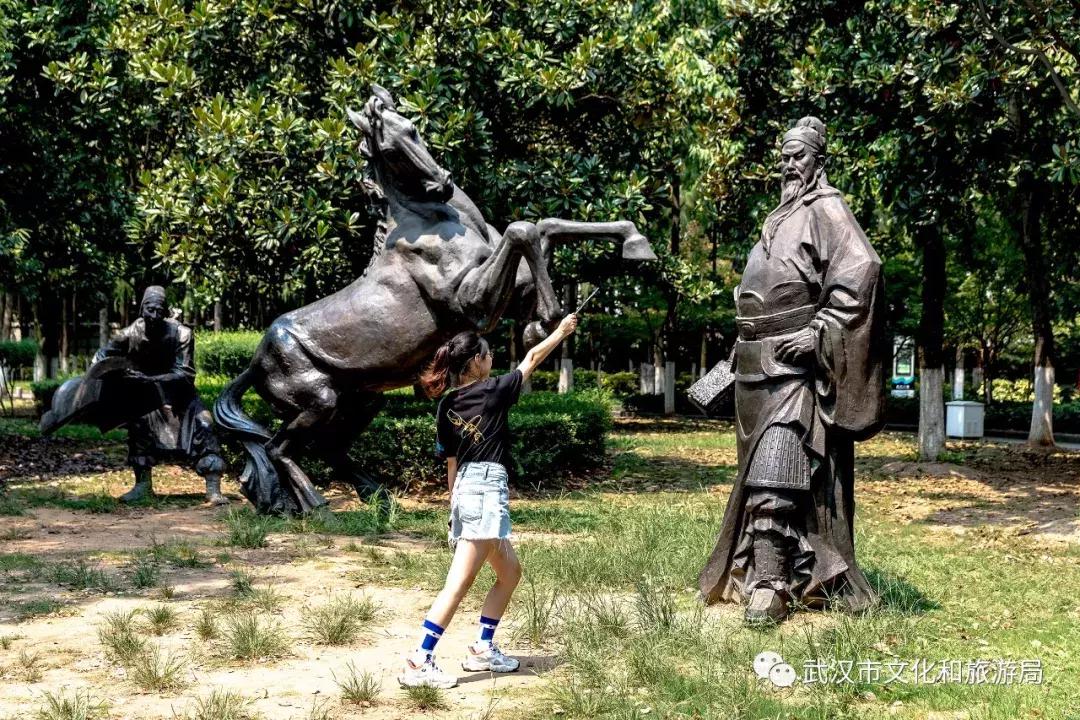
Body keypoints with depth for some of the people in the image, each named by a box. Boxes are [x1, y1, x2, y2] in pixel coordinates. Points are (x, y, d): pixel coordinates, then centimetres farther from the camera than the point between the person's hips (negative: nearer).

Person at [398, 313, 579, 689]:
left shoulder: (447, 405, 11)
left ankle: (483, 649, 23)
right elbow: (533, 357, 7)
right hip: (487, 490, -8)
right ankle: (419, 662, -15)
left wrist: (455, 505, 22)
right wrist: (562, 330, 20)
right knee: (459, 583, -10)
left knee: (510, 572, 20)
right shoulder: (493, 391, -6)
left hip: (464, 490, 9)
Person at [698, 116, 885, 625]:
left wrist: (819, 332, -21)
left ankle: (769, 584, -16)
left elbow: (861, 269, -19)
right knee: (761, 472, 10)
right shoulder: (779, 219, 20)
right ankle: (782, 574, 18)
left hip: (795, 364, -9)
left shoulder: (825, 209, -5)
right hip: (760, 364, 9)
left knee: (775, 471, -15)